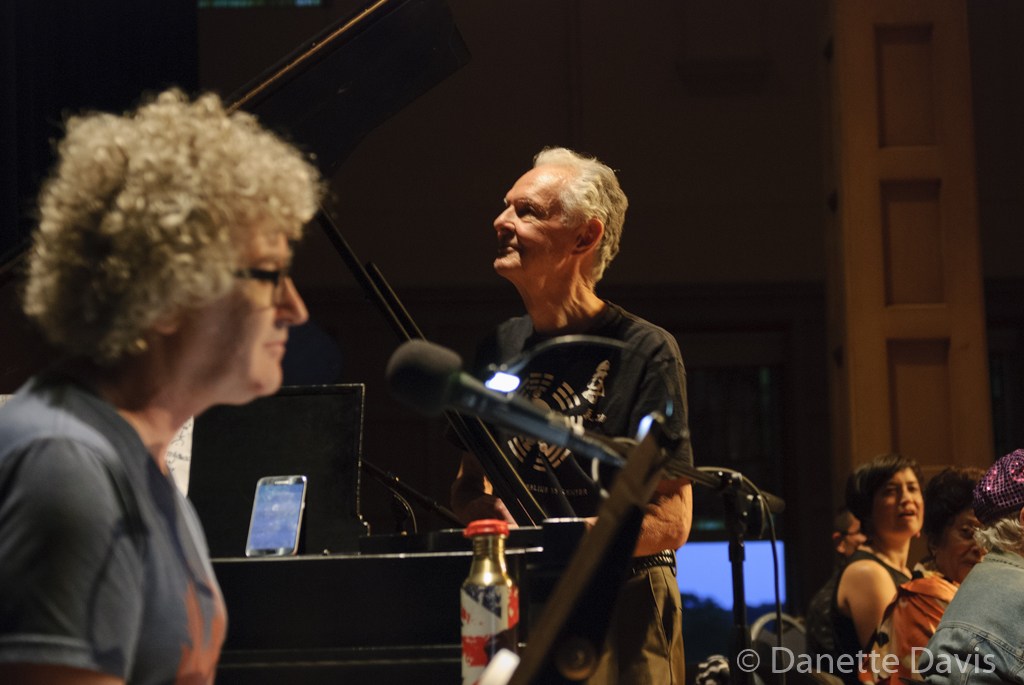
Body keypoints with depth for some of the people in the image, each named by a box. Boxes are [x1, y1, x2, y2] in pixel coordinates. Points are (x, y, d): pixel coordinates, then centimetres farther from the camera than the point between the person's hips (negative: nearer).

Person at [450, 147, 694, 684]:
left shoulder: (645, 350, -8)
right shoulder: (499, 349, 11)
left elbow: (670, 521, -12)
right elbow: (468, 484, 17)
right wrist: (486, 511, -7)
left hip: (622, 605, -5)